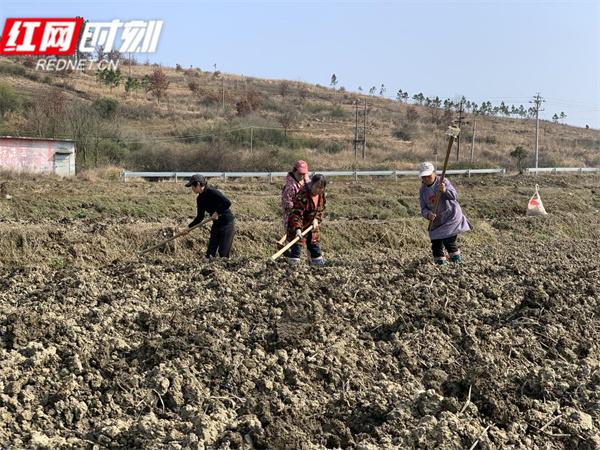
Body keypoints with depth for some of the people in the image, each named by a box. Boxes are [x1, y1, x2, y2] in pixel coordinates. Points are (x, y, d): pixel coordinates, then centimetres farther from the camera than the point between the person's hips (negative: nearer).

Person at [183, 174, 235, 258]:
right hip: (216, 224, 8)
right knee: (210, 252, 6)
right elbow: (200, 217, 13)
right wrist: (189, 227, 7)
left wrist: (218, 212, -25)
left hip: (227, 223, -8)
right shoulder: (200, 199, 5)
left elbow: (228, 203, -27)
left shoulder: (211, 192, -20)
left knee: (223, 253, -5)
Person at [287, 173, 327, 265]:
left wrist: (317, 219, -6)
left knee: (314, 243, 17)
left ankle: (318, 261, 29)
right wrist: (298, 229, -40)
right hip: (299, 224, -7)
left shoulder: (321, 194, -4)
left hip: (312, 225, 7)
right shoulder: (303, 195, -29)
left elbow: (321, 209, 11)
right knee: (297, 245, -8)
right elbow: (296, 213, -32)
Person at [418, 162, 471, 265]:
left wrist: (445, 190, -45)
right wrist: (428, 214, -25)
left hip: (451, 217, -5)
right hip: (437, 221, 5)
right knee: (436, 244, 4)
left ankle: (457, 261, -1)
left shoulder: (443, 182, -12)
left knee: (448, 241, -15)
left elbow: (454, 195, -25)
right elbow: (424, 209, -1)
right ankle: (439, 263, 18)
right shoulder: (423, 190, 2)